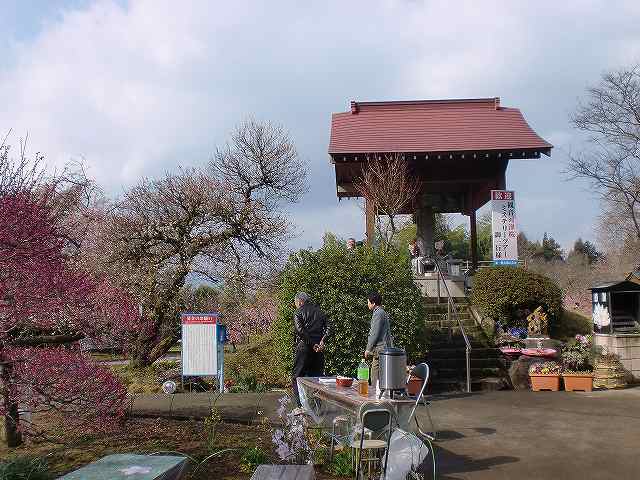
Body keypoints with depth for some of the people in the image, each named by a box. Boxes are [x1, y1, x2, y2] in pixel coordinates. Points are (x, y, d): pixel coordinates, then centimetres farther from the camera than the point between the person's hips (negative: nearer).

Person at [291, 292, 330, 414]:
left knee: (297, 377, 3)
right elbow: (327, 328, 2)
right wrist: (322, 342, -8)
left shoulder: (299, 312, -2)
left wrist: (312, 344, -15)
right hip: (319, 349, 5)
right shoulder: (319, 311, 14)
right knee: (317, 376, 12)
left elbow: (300, 330, -17)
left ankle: (301, 405, -5)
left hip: (304, 347, -5)